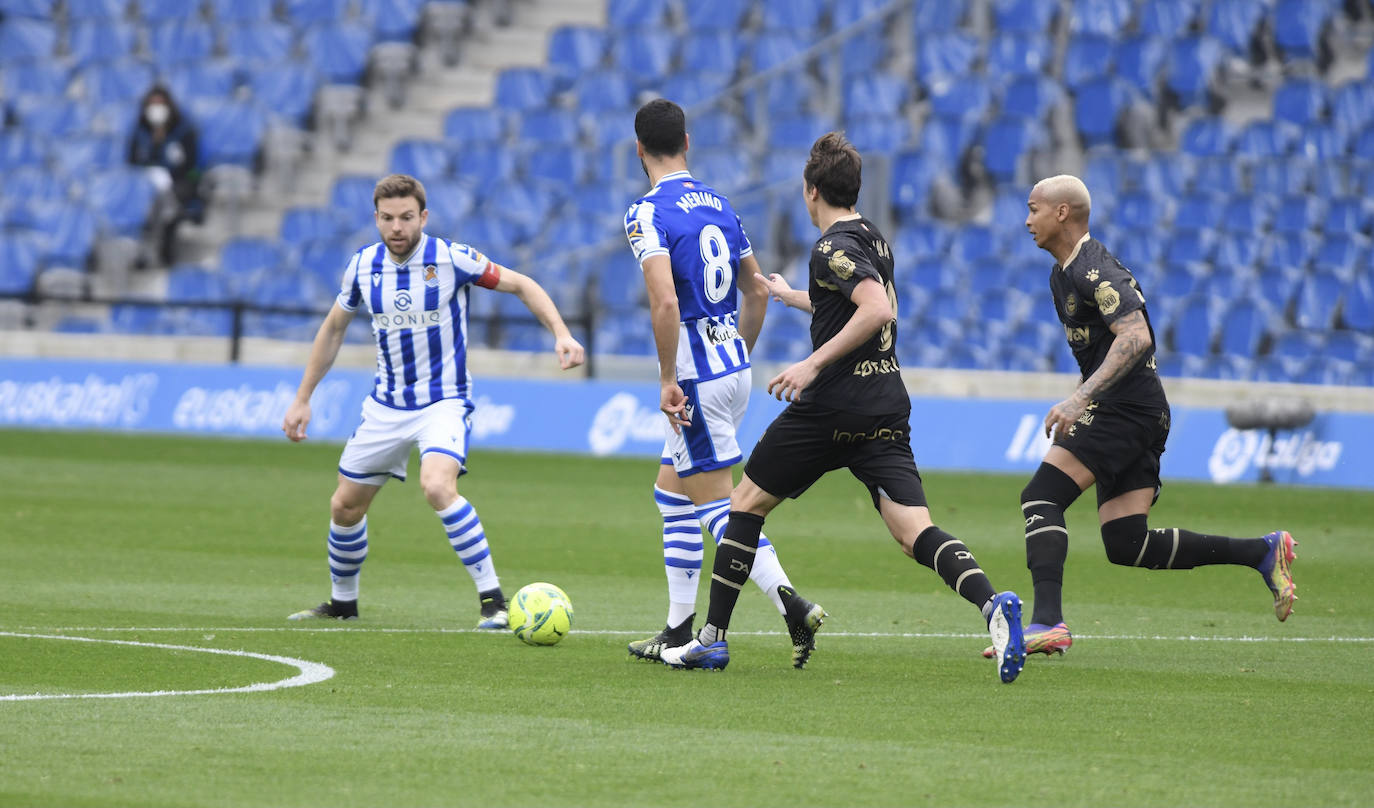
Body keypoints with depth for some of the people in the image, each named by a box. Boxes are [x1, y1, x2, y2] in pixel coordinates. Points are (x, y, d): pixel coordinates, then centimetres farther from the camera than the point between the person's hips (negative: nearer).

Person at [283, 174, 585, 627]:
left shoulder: (450, 259, -15)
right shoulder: (363, 266, -2)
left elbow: (521, 285, -5)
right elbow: (334, 328, 14)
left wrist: (561, 333, -19)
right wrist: (302, 399, 14)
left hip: (444, 402, -5)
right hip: (386, 406, 5)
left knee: (437, 487, -31)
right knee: (344, 506, 10)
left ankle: (493, 601, -24)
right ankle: (342, 602, 35)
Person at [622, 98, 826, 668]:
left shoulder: (647, 213, -13)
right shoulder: (718, 204, 11)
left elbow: (665, 301, -25)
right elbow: (757, 292, 16)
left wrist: (668, 380, -18)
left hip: (696, 378, -8)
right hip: (734, 369, 8)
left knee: (718, 504, -5)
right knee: (671, 492, 19)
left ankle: (791, 604, -19)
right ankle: (680, 629, 20)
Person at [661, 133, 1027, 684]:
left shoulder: (833, 248, -10)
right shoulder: (872, 239, 17)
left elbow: (879, 309, -26)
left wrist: (813, 364, -24)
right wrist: (790, 296, 50)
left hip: (831, 407, -7)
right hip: (887, 406, 7)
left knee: (746, 502, 12)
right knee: (915, 532, -6)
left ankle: (712, 638, 15)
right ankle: (993, 606, -33)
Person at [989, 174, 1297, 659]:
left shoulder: (1093, 270, -14)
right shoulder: (1062, 275, 19)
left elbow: (1135, 337, -27)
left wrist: (1081, 399, -33)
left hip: (1126, 410, -10)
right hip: (1132, 417, 10)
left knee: (1041, 499, -16)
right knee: (1127, 546, 4)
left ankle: (1047, 623, -24)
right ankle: (1263, 553, 10)